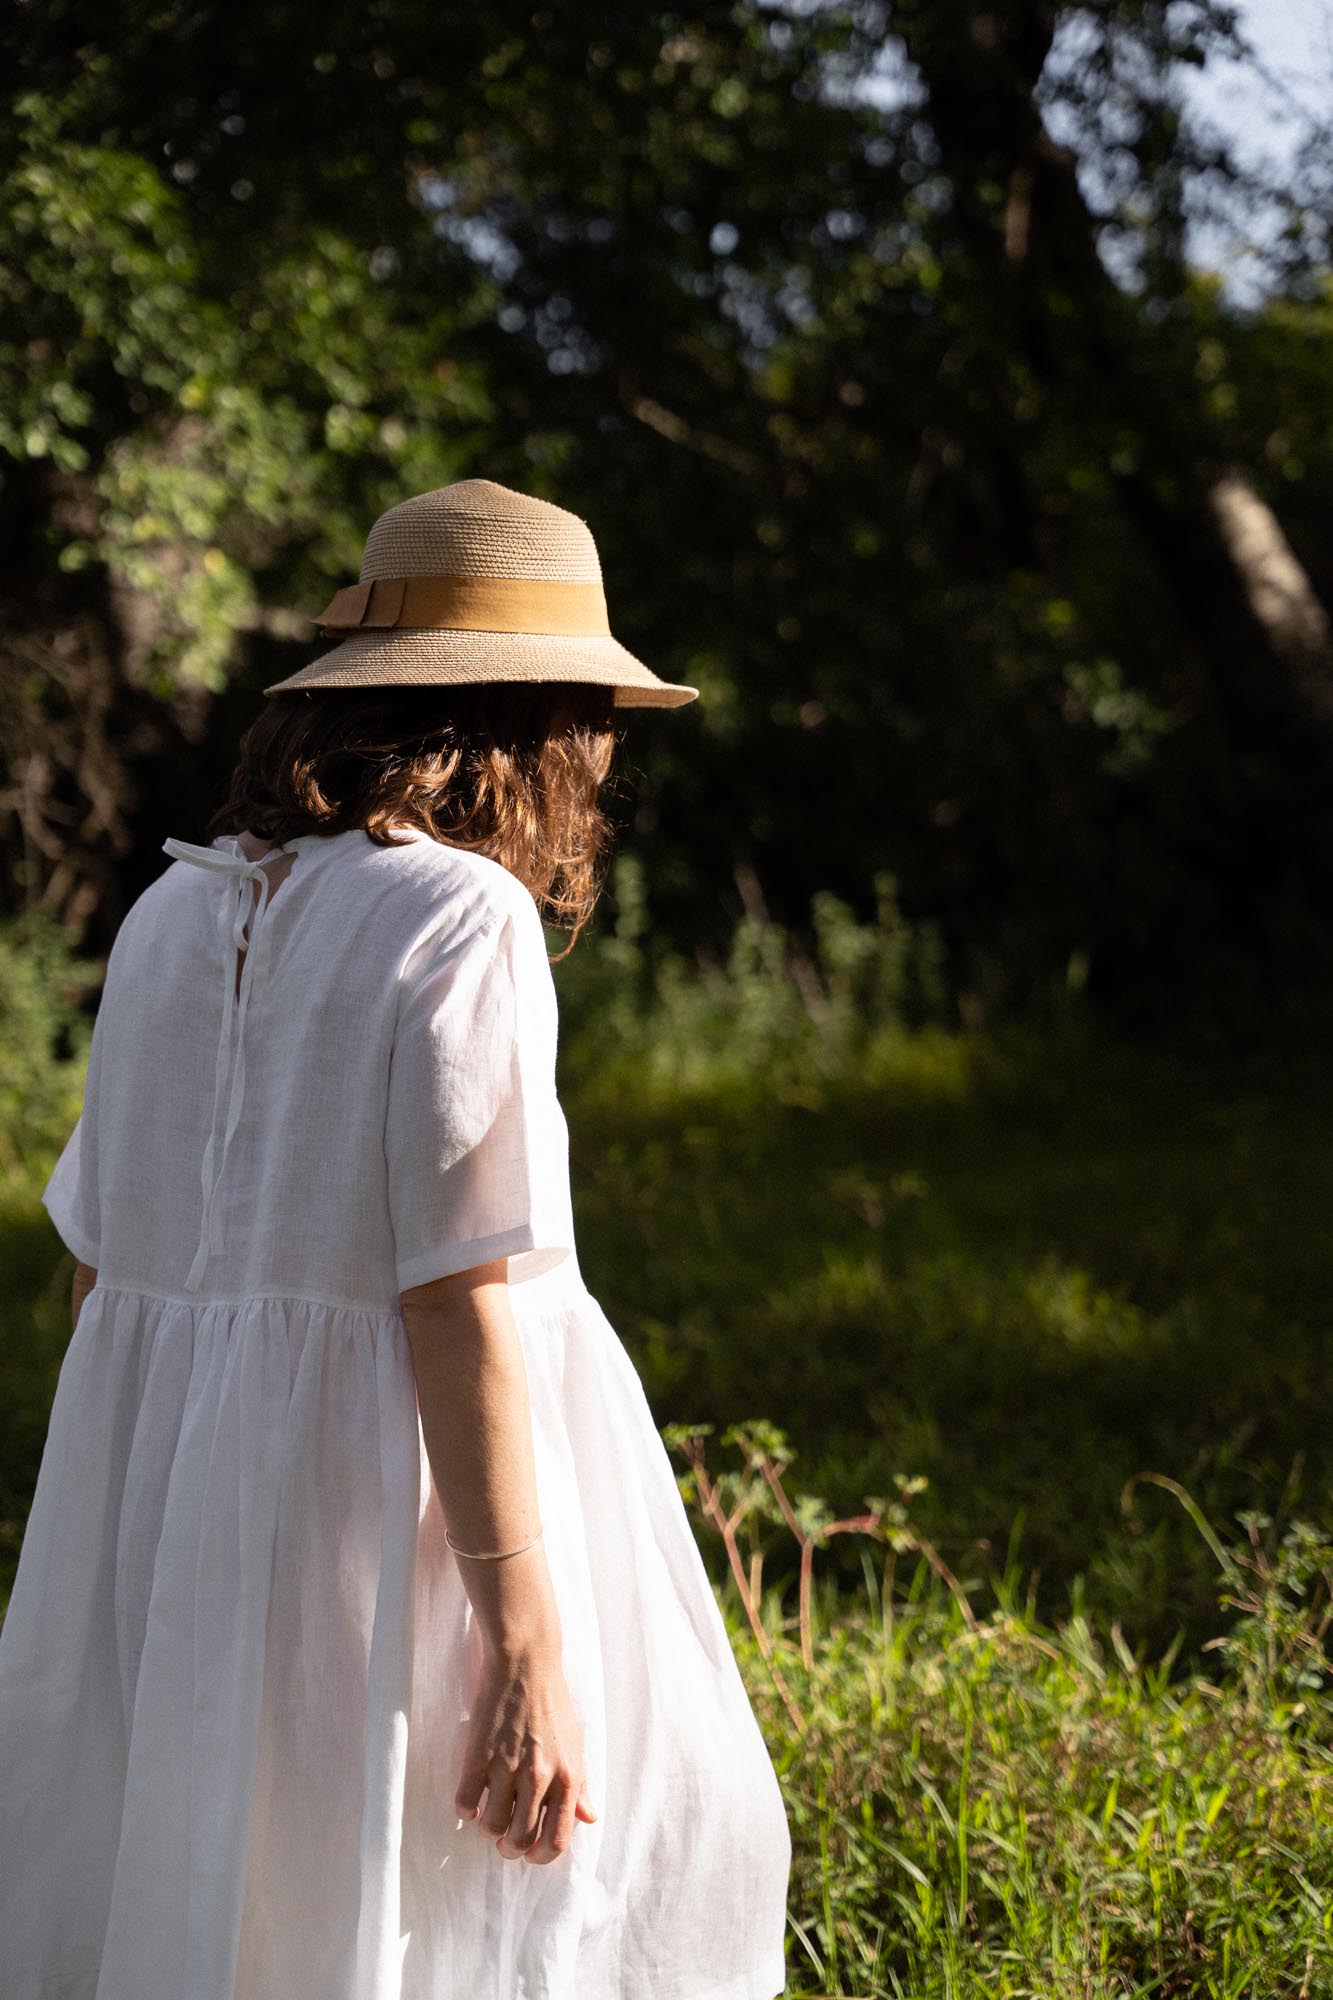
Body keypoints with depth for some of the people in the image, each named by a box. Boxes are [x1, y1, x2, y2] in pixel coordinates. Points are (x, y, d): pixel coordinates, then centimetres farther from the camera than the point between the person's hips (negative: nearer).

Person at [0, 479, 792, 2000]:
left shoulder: (178, 914, 8)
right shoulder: (461, 923, -13)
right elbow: (462, 1303, -18)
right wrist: (528, 1646, -17)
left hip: (167, 1498, 7)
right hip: (395, 1492, -7)